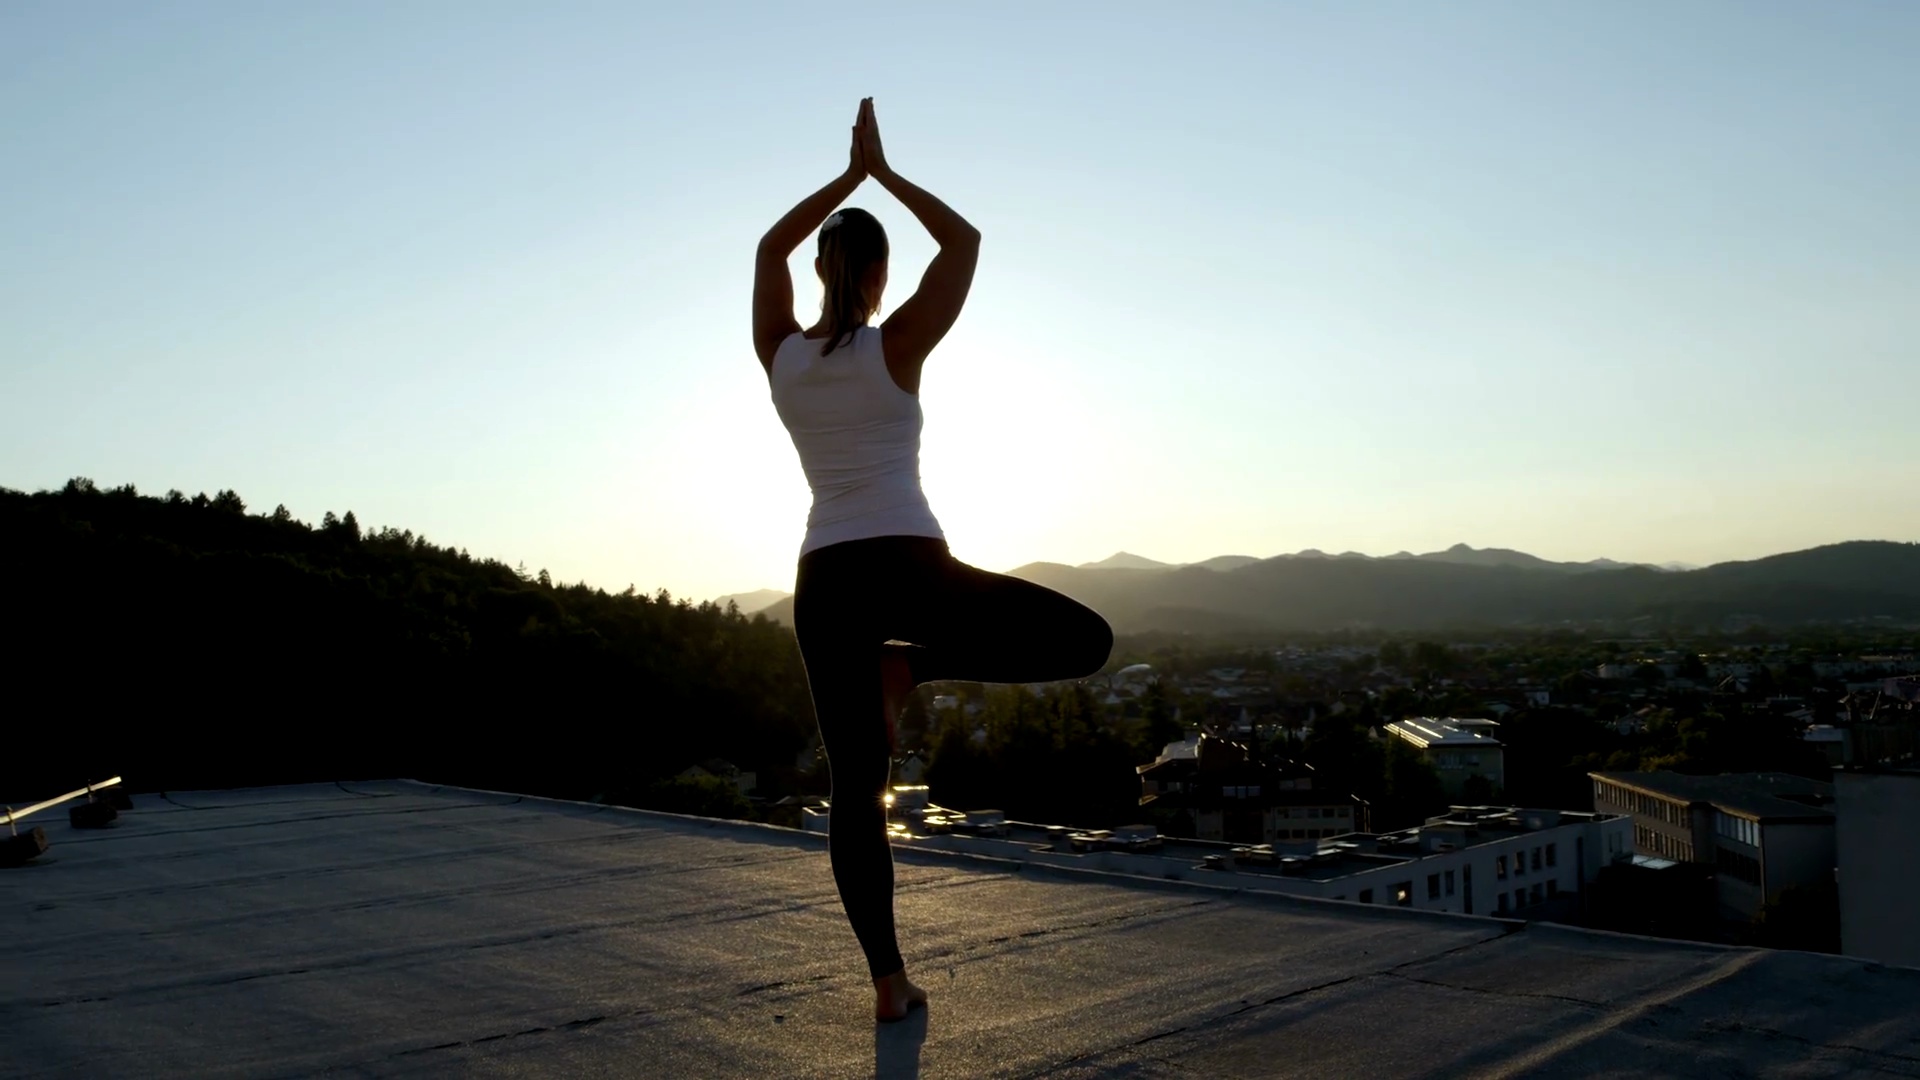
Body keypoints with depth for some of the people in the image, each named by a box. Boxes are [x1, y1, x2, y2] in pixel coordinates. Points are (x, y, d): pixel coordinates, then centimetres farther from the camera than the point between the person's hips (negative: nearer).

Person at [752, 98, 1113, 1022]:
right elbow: (964, 241, 8)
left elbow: (771, 247, 24)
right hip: (908, 565, -4)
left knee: (854, 786, 9)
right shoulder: (897, 346, -3)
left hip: (823, 582, 4)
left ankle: (888, 981, 8)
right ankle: (911, 665, -5)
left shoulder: (779, 355, 7)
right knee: (1086, 640, 7)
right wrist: (884, 171, 13)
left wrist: (849, 174, 22)